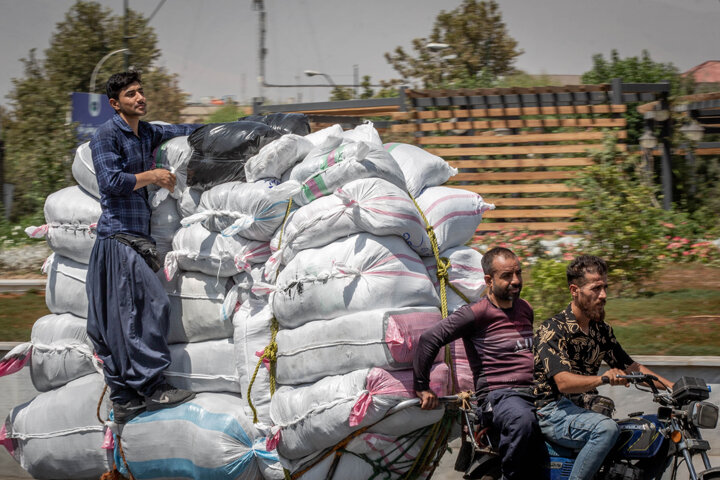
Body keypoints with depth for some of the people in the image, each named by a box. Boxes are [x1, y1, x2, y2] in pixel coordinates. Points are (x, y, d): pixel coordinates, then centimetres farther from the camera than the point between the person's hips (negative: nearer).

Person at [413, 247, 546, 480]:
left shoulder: (525, 309, 20)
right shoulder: (477, 314, -3)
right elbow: (429, 339, -9)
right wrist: (422, 387, -9)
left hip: (535, 392, 8)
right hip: (498, 395, -8)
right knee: (523, 420, -40)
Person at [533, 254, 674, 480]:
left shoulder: (601, 329, 13)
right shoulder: (553, 329, -13)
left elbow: (631, 367, 18)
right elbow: (563, 382, -25)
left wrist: (672, 386, 3)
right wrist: (603, 378, -42)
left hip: (584, 410, 8)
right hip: (554, 411, -8)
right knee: (606, 429, -35)